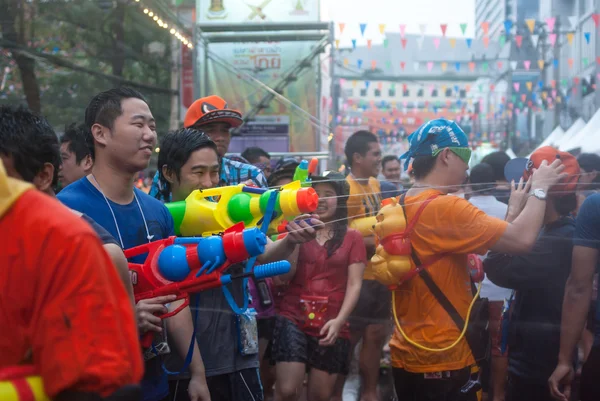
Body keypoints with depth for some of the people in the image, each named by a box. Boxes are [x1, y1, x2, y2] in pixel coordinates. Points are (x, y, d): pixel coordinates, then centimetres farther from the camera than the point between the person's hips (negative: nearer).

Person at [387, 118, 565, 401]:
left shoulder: (400, 209, 9)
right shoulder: (445, 209, -19)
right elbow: (522, 240, -22)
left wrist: (513, 211, 13)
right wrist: (540, 188, -7)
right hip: (443, 362, -9)